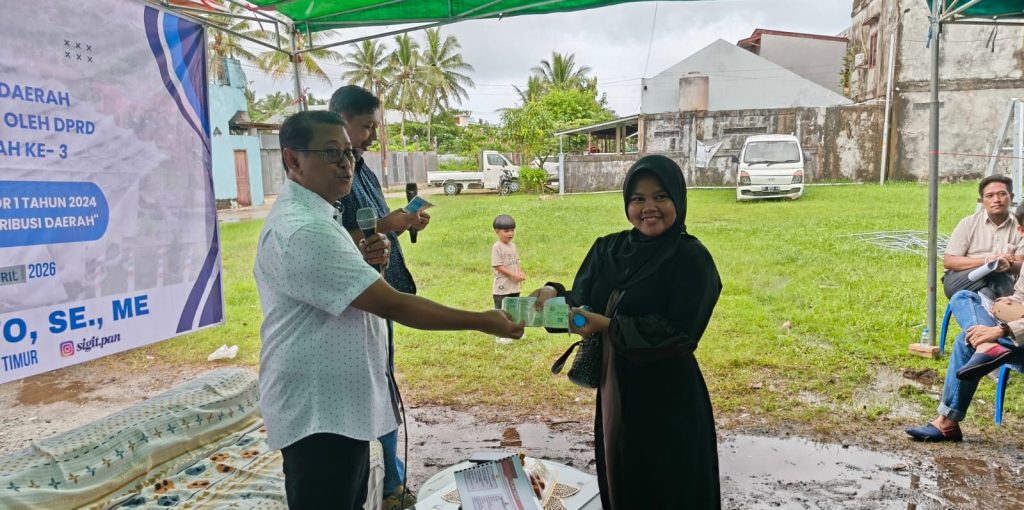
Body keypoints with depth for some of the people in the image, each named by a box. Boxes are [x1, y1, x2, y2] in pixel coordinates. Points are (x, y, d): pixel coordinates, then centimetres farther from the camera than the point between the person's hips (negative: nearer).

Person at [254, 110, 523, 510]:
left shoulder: (310, 216, 11)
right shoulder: (302, 230, -25)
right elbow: (392, 305, -27)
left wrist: (367, 260, -1)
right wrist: (483, 321, -20)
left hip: (338, 402, 11)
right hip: (318, 412, -11)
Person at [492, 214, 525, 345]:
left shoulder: (513, 245, 9)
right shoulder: (497, 247, -15)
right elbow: (497, 266, -20)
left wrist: (520, 273, -4)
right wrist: (513, 275, -21)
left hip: (515, 286, 8)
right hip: (502, 287, -8)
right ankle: (500, 335, 9)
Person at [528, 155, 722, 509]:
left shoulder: (692, 259, -13)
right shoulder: (608, 249, 3)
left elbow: (678, 332, -19)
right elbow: (583, 303, 1)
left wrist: (609, 326, -25)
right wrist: (554, 295, -21)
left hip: (668, 401, -5)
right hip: (615, 390, 6)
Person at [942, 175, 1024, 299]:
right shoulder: (968, 223, 1)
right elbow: (948, 262, -6)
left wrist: (1009, 266, -24)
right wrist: (987, 260, -19)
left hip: (1000, 281, 2)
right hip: (959, 283, -1)